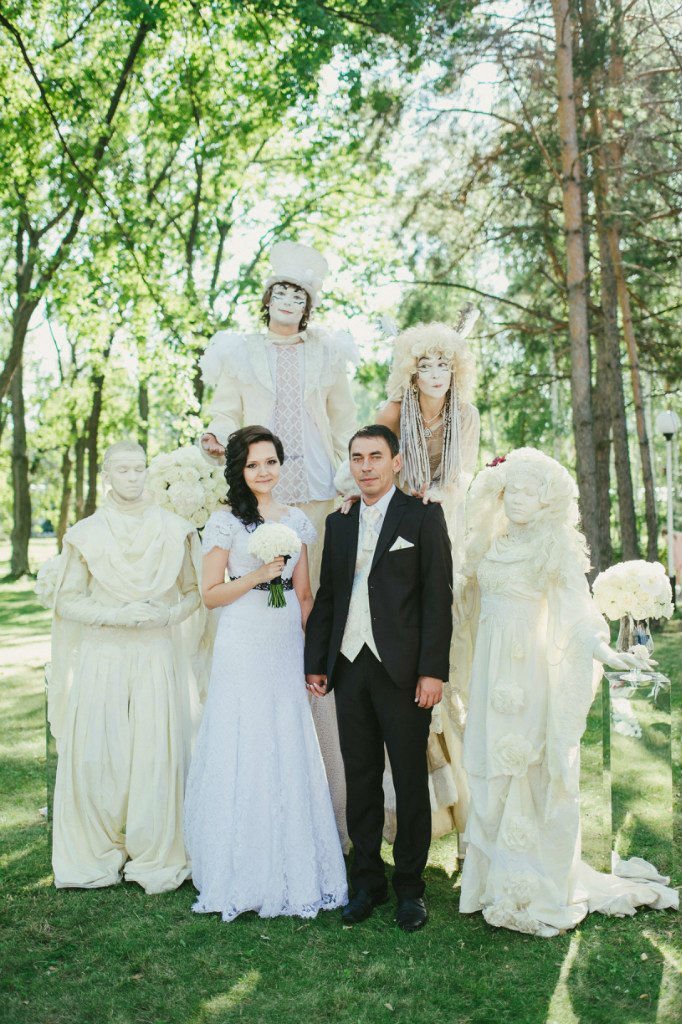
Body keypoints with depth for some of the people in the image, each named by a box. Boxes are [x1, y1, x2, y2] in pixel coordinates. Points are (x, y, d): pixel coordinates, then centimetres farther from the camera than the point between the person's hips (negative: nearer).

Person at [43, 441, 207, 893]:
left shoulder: (174, 530, 5)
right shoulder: (86, 533, 4)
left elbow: (194, 592, 11)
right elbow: (67, 601, 3)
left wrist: (168, 614, -9)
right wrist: (116, 616, -11)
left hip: (158, 658, 0)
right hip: (101, 659, 0)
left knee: (157, 754, -2)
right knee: (94, 756, -1)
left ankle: (155, 858, 13)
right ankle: (99, 853, 17)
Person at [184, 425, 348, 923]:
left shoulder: (296, 520, 11)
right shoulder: (226, 521, -2)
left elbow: (305, 592, 13)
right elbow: (211, 594, -3)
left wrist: (310, 648, 5)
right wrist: (257, 576, -15)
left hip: (287, 646, 4)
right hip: (243, 646, -4)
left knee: (290, 755, 6)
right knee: (242, 754, 0)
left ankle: (292, 872, 19)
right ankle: (244, 875, 13)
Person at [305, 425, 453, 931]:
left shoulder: (424, 516, 0)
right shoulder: (339, 522, 14)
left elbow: (438, 597, -6)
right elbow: (326, 596, 16)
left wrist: (433, 670, -13)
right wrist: (316, 662, 10)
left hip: (402, 670, -4)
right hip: (349, 666, 4)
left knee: (410, 780, 5)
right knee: (360, 779, 11)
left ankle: (410, 886, 18)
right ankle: (368, 880, 23)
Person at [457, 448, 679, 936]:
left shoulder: (555, 543, -7)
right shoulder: (492, 542, 12)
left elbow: (576, 599, -21)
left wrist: (597, 643, -36)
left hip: (531, 668, -6)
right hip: (493, 670, 6)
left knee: (533, 771, -3)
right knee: (496, 772, 10)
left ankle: (541, 890, 9)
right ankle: (500, 876, 22)